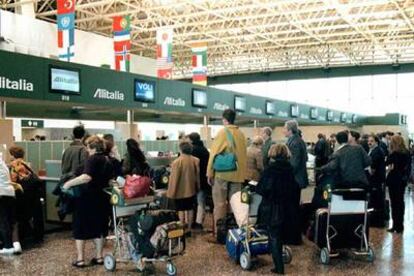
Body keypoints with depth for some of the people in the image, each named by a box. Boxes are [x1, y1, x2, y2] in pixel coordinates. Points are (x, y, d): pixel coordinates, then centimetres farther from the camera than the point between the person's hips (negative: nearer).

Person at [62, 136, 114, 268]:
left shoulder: (92, 159, -15)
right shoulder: (107, 160, 9)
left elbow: (87, 177, -32)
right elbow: (109, 179, 20)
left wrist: (69, 183, -25)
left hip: (87, 198, -7)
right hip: (101, 198, 7)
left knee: (80, 227, 4)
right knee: (98, 227, 15)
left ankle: (80, 259, 4)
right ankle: (99, 257, 18)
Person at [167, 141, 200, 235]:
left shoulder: (177, 162, -18)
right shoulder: (196, 160, -3)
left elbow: (174, 178, -14)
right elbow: (198, 175, 6)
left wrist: (171, 193, -7)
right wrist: (197, 187, 19)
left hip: (180, 191, -4)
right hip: (191, 189, 4)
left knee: (181, 210, 6)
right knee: (190, 209, 13)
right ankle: (188, 228, 20)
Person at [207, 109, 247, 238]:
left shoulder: (222, 132, -7)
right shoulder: (241, 134, 7)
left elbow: (214, 153, -8)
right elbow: (243, 154, 10)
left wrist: (210, 173, -2)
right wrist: (242, 173, 16)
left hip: (222, 173, -4)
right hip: (238, 173, 5)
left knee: (220, 204, 1)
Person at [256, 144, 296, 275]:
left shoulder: (271, 169, -16)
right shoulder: (290, 169, 3)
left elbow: (263, 189, -20)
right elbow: (293, 189, 10)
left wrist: (257, 188, -1)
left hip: (272, 209, -6)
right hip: (286, 208, 6)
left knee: (274, 238, 3)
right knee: (280, 237, 20)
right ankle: (279, 265, 32)